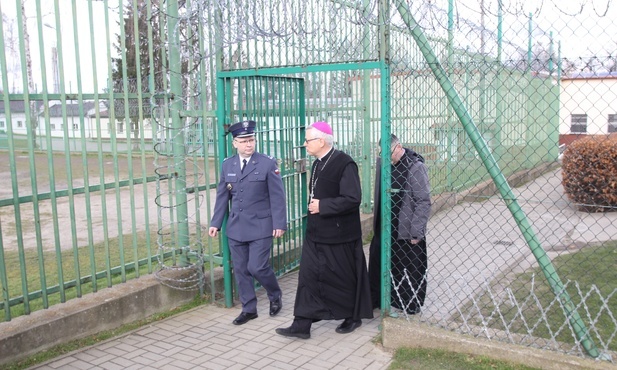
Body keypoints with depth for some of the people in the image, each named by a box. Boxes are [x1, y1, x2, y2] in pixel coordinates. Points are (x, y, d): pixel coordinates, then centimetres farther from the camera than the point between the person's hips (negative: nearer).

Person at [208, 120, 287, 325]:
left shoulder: (267, 164, -5)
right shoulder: (227, 165, 6)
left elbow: (277, 197, -6)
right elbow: (222, 196, 10)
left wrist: (279, 224, -11)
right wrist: (216, 223, 6)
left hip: (260, 226, -4)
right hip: (236, 227, 4)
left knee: (257, 267, -7)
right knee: (240, 270, 8)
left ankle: (275, 295, 22)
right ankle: (248, 309, 23)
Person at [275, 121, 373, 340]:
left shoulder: (344, 164, -18)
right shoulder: (317, 164, 10)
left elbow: (352, 199, -24)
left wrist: (322, 206, -21)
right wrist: (313, 205, 8)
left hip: (339, 236, -8)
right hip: (316, 233, 8)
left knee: (344, 278, 9)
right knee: (308, 276, 5)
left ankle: (353, 317, 31)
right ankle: (302, 325, 11)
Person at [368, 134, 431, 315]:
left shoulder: (416, 167, -16)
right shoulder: (383, 162, 3)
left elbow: (423, 202, -16)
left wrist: (416, 232, -16)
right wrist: (376, 213, 14)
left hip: (407, 232, -7)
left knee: (411, 270, 7)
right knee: (376, 265, 17)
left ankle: (411, 307, 25)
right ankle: (374, 299, 35)